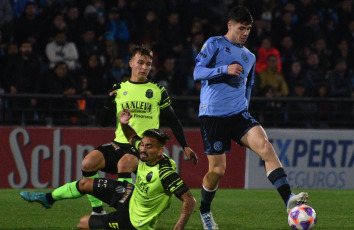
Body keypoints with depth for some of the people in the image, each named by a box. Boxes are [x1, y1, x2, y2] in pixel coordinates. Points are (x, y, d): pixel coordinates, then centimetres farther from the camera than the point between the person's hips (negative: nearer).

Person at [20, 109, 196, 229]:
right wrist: (124, 124, -12)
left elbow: (190, 201, -38)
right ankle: (47, 198, 36)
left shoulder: (166, 174, -37)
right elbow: (132, 137, 10)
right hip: (131, 195, 8)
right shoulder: (146, 154, -14)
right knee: (85, 184, 12)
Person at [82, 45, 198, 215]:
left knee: (124, 164, -35)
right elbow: (105, 123, 10)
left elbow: (172, 121, 15)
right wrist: (109, 103, -9)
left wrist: (185, 147, 8)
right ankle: (97, 210, -9)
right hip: (120, 143, 3)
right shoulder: (119, 89, 13)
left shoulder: (158, 91, 9)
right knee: (88, 163, -21)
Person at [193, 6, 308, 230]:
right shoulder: (215, 44, 2)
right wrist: (225, 70, -20)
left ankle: (288, 199, -34)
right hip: (213, 114, -4)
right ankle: (205, 210, 26)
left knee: (265, 145, -22)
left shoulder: (249, 57, 19)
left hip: (239, 114, 4)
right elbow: (198, 72, -8)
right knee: (218, 169, -3)